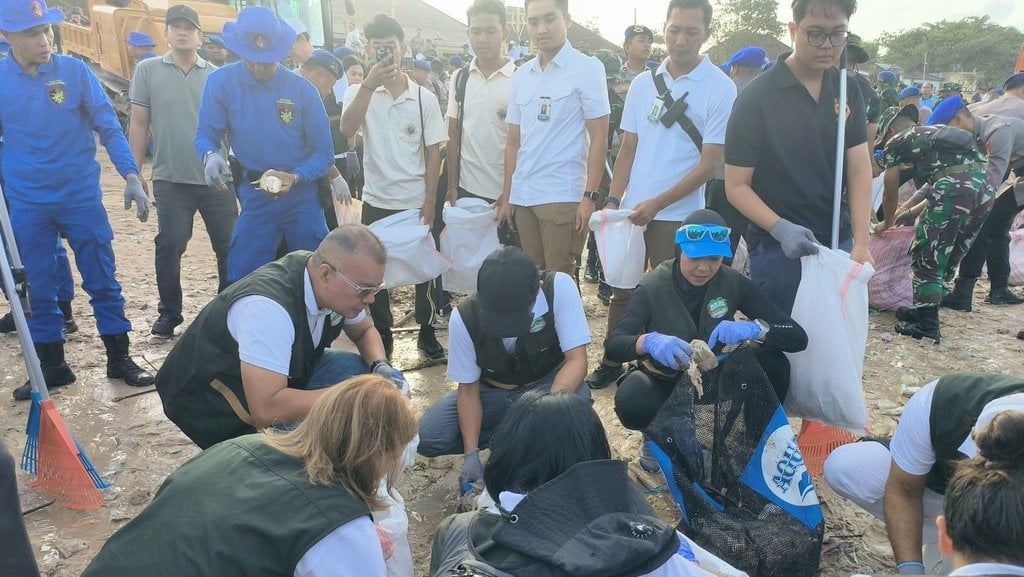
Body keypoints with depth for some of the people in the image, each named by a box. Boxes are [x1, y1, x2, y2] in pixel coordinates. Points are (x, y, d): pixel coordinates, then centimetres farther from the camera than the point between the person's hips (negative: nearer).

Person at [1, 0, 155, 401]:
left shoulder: (74, 71, -3)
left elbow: (108, 127, -2)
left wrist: (131, 177, -12)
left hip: (82, 197, -1)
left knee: (103, 281, 5)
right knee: (39, 289, 9)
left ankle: (119, 359, 17)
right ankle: (52, 366, 23)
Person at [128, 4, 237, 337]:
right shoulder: (148, 71, 4)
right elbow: (138, 124, 4)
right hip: (170, 181, -1)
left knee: (230, 246, 7)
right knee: (169, 247, 4)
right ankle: (169, 312, 18)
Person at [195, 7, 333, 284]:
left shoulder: (303, 90, -6)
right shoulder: (221, 83, -5)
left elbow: (323, 151, -5)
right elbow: (206, 134, 0)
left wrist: (294, 177, -22)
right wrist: (211, 156, -24)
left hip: (302, 196, 0)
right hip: (255, 198, 0)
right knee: (242, 278, 4)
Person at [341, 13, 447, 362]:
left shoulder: (424, 98, -1)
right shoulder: (359, 93, 0)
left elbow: (433, 153, 0)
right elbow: (347, 129, -20)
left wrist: (430, 202, -5)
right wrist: (369, 84, -27)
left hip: (416, 201, 0)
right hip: (376, 201, 1)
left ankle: (426, 332, 24)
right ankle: (382, 337, 24)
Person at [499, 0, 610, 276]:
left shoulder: (587, 69, -2)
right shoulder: (520, 75, 12)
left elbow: (599, 139, -5)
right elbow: (514, 142, 15)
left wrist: (590, 197, -12)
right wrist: (506, 196, 11)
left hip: (563, 196, -5)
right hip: (522, 196, 5)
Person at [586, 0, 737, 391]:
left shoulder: (720, 89, -7)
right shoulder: (643, 83, 7)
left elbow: (710, 163, -10)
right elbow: (628, 148, 11)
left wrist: (656, 204, -16)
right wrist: (612, 200, 1)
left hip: (677, 215, -4)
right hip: (630, 209, 4)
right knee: (622, 289, 13)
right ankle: (612, 363, 28)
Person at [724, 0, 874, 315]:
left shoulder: (848, 92, 5)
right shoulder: (756, 98, -11)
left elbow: (859, 171, -2)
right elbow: (737, 186, -10)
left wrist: (861, 243, -15)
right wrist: (780, 229, -26)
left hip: (839, 243, 5)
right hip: (778, 249, -5)